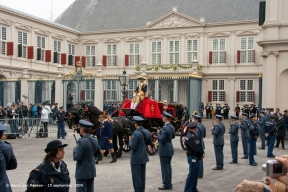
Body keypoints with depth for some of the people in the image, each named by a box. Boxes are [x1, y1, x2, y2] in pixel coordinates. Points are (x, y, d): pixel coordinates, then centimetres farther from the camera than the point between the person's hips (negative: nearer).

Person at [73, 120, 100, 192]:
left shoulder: (81, 141, -20)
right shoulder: (95, 140, 2)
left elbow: (77, 157, -20)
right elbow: (97, 153, 16)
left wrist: (75, 149, -3)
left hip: (82, 172, -7)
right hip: (92, 171, 7)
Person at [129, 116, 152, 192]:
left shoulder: (136, 133, -22)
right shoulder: (146, 132, 3)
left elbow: (133, 147, -23)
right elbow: (150, 142, 16)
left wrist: (130, 141, -6)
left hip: (136, 158, -8)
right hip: (144, 157, 8)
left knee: (136, 176, 1)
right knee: (142, 175, 17)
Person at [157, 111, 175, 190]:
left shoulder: (165, 128, -21)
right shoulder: (172, 127, 7)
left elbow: (161, 139, -23)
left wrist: (158, 133, -8)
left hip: (164, 150, -9)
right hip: (170, 149, 9)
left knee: (165, 167, -3)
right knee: (168, 166, 15)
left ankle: (166, 185, 2)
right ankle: (169, 183, 22)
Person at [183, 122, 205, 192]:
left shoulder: (193, 136, 10)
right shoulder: (192, 137, -23)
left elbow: (199, 145, 9)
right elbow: (197, 148, -27)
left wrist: (202, 153, -5)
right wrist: (202, 154, -8)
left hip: (195, 158, 11)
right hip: (194, 158, -11)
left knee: (194, 174, 20)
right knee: (192, 175, -3)